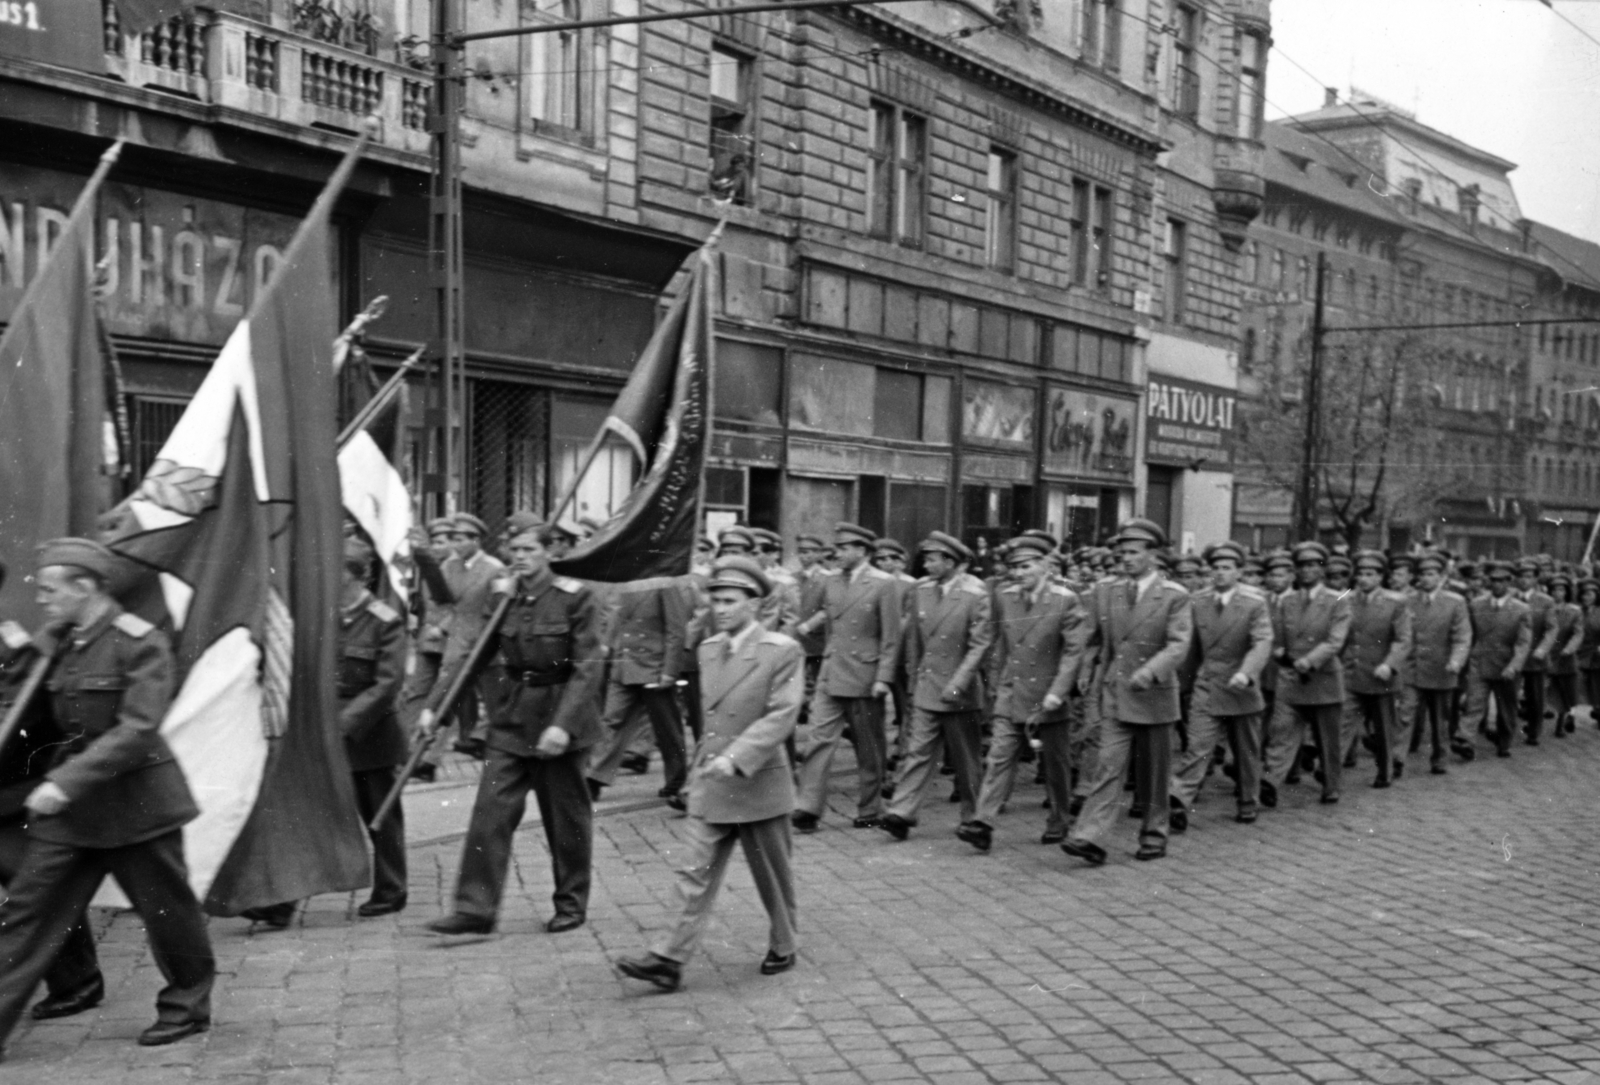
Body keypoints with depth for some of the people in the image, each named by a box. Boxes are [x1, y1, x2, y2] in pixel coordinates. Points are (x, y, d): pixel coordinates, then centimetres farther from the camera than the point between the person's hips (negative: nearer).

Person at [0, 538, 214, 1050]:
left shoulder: (139, 642, -15)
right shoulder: (59, 643, 8)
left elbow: (137, 729, -22)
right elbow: (49, 718, 17)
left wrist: (66, 782, -26)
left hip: (135, 801, -7)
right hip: (70, 802, 7)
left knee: (166, 910, 7)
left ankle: (187, 1007, 26)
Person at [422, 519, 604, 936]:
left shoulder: (574, 597, -12)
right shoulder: (503, 597, 3)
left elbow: (589, 665, -16)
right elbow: (475, 656, 7)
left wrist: (564, 723, -25)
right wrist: (436, 705, 0)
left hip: (561, 714, -4)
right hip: (512, 716, 4)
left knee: (566, 816, 7)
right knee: (491, 810, -3)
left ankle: (572, 904, 24)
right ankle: (475, 908, 2)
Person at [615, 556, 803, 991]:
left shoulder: (782, 652, -11)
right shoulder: (708, 649, 8)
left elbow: (782, 714, -19)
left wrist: (736, 757, -26)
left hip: (759, 785, -5)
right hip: (709, 786, 5)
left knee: (773, 877, 11)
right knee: (695, 875, 0)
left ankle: (782, 948, 30)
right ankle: (670, 960, 0)